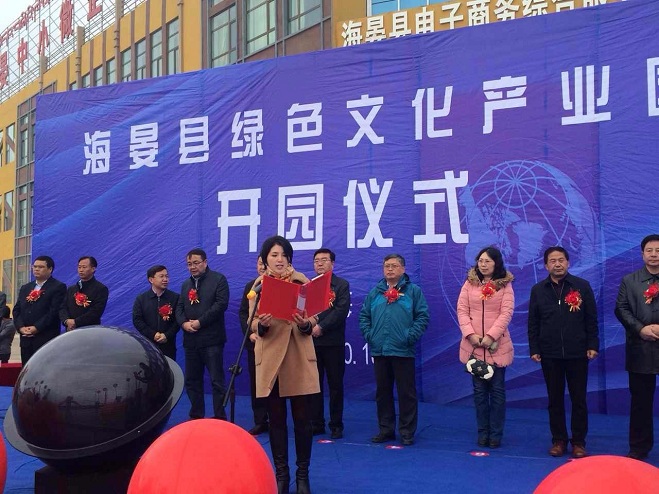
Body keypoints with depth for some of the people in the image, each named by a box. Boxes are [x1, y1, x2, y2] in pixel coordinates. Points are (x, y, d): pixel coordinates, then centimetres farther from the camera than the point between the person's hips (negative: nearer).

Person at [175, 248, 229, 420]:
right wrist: (184, 323, -8)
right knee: (191, 380, 11)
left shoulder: (218, 279, -1)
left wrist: (200, 322, -16)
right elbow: (179, 307, 13)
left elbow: (221, 304, -12)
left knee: (217, 381, -5)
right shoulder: (186, 284, 19)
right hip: (190, 340, 7)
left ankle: (220, 418, 1)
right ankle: (196, 416, 22)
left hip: (211, 339, -6)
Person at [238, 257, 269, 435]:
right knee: (256, 382, 6)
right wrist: (250, 333, -5)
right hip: (254, 341, 5)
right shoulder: (250, 286, 12)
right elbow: (243, 312, 9)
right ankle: (260, 421, 14)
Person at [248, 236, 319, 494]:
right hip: (270, 358, 1)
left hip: (299, 357, -1)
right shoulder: (258, 285, 4)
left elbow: (313, 318, -1)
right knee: (276, 419, 7)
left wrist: (305, 324, -23)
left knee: (302, 418, 2)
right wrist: (262, 324, -22)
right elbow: (252, 323, 1)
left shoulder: (301, 281, 2)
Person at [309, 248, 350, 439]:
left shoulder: (341, 285, 3)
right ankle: (316, 423, 15)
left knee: (335, 385, 2)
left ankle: (336, 425, 9)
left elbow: (342, 310, -9)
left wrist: (321, 327, -16)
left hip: (333, 342, -3)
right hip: (311, 341, 3)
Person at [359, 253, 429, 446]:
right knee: (382, 392, 12)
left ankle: (407, 432, 11)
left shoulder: (413, 291, 1)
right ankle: (386, 429, 23)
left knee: (406, 393, 1)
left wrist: (411, 336, -12)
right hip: (379, 351, 4)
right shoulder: (375, 292, 12)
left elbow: (423, 316, -4)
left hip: (403, 351, -4)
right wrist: (368, 334, 0)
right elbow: (364, 315, 14)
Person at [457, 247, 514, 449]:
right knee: (479, 390, 8)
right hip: (473, 346, 2)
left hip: (497, 346, -2)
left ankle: (496, 434, 13)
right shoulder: (469, 283, 6)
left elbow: (506, 313, -8)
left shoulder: (505, 285, 0)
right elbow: (462, 310, 0)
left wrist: (490, 336, -18)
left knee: (497, 390, 5)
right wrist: (470, 334, -13)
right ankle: (483, 432, 16)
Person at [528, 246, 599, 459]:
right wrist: (534, 349, 0)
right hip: (550, 354, 1)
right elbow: (533, 323, 6)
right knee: (555, 399, 8)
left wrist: (592, 345, -4)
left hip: (577, 353, -1)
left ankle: (579, 442, 15)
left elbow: (591, 319, 1)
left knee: (578, 399, 5)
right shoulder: (538, 290, 4)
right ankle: (559, 440, 18)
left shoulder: (582, 286, 0)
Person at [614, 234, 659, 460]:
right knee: (640, 401, 9)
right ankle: (639, 447, 18)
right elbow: (621, 309, 3)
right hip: (640, 349, 1)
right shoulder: (629, 281, 9)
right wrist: (641, 329, -11)